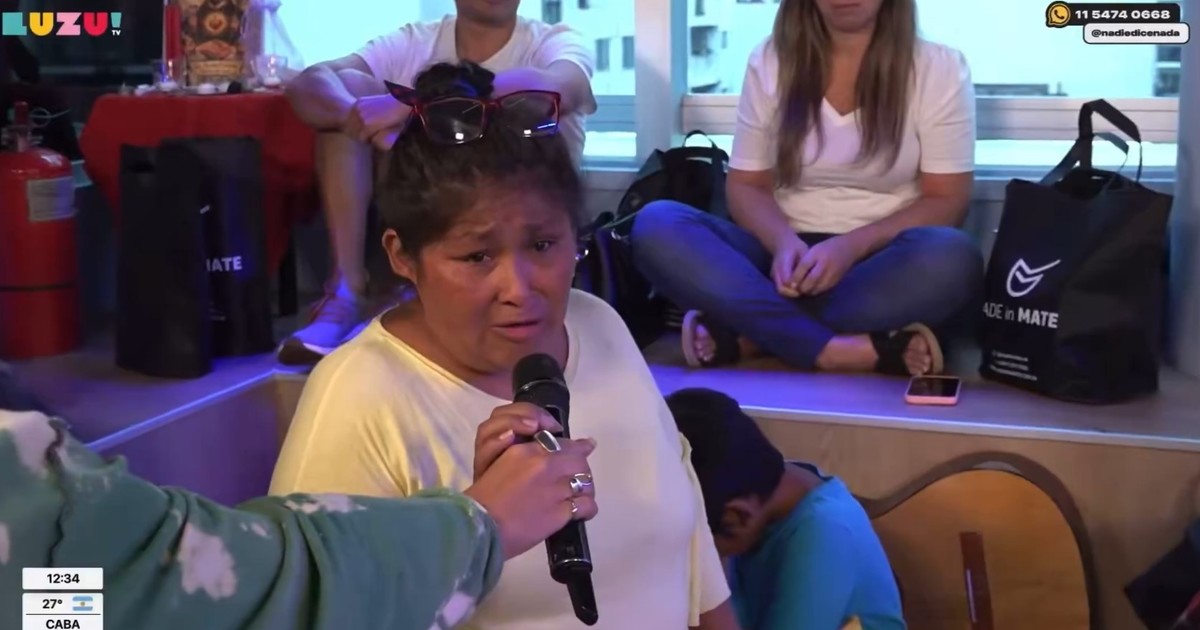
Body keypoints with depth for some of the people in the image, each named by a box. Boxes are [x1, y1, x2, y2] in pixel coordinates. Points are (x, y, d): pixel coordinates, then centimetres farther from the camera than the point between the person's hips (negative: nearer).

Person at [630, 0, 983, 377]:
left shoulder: (940, 68, -1)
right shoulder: (770, 62, 5)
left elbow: (947, 200, -4)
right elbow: (745, 186, 4)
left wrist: (852, 246, -21)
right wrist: (785, 243, -18)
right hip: (786, 255, 2)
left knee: (951, 259, -36)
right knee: (656, 225, -24)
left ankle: (743, 335, -28)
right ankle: (837, 350, -35)